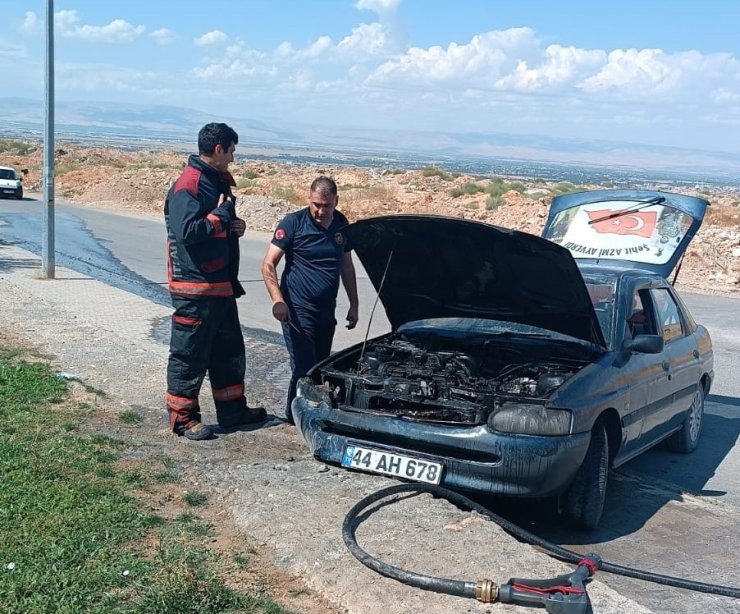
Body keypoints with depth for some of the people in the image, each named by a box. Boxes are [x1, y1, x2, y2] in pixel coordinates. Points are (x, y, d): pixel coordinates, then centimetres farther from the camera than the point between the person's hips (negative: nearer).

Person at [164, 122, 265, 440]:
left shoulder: (219, 181, 14)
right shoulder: (188, 185, -16)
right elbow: (185, 231, -27)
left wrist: (235, 226, 4)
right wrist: (221, 216, -17)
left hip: (222, 284, 10)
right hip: (194, 287, -10)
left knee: (229, 350, 17)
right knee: (190, 354, 1)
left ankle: (233, 410, 29)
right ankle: (182, 417, 12)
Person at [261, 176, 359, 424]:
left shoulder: (341, 225, 7)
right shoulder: (293, 223, -11)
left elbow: (347, 266, 18)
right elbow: (268, 265, -12)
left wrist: (354, 304, 16)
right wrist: (277, 299, -24)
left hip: (326, 311, 6)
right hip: (298, 310, -6)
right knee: (304, 369, -8)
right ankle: (296, 417, 8)